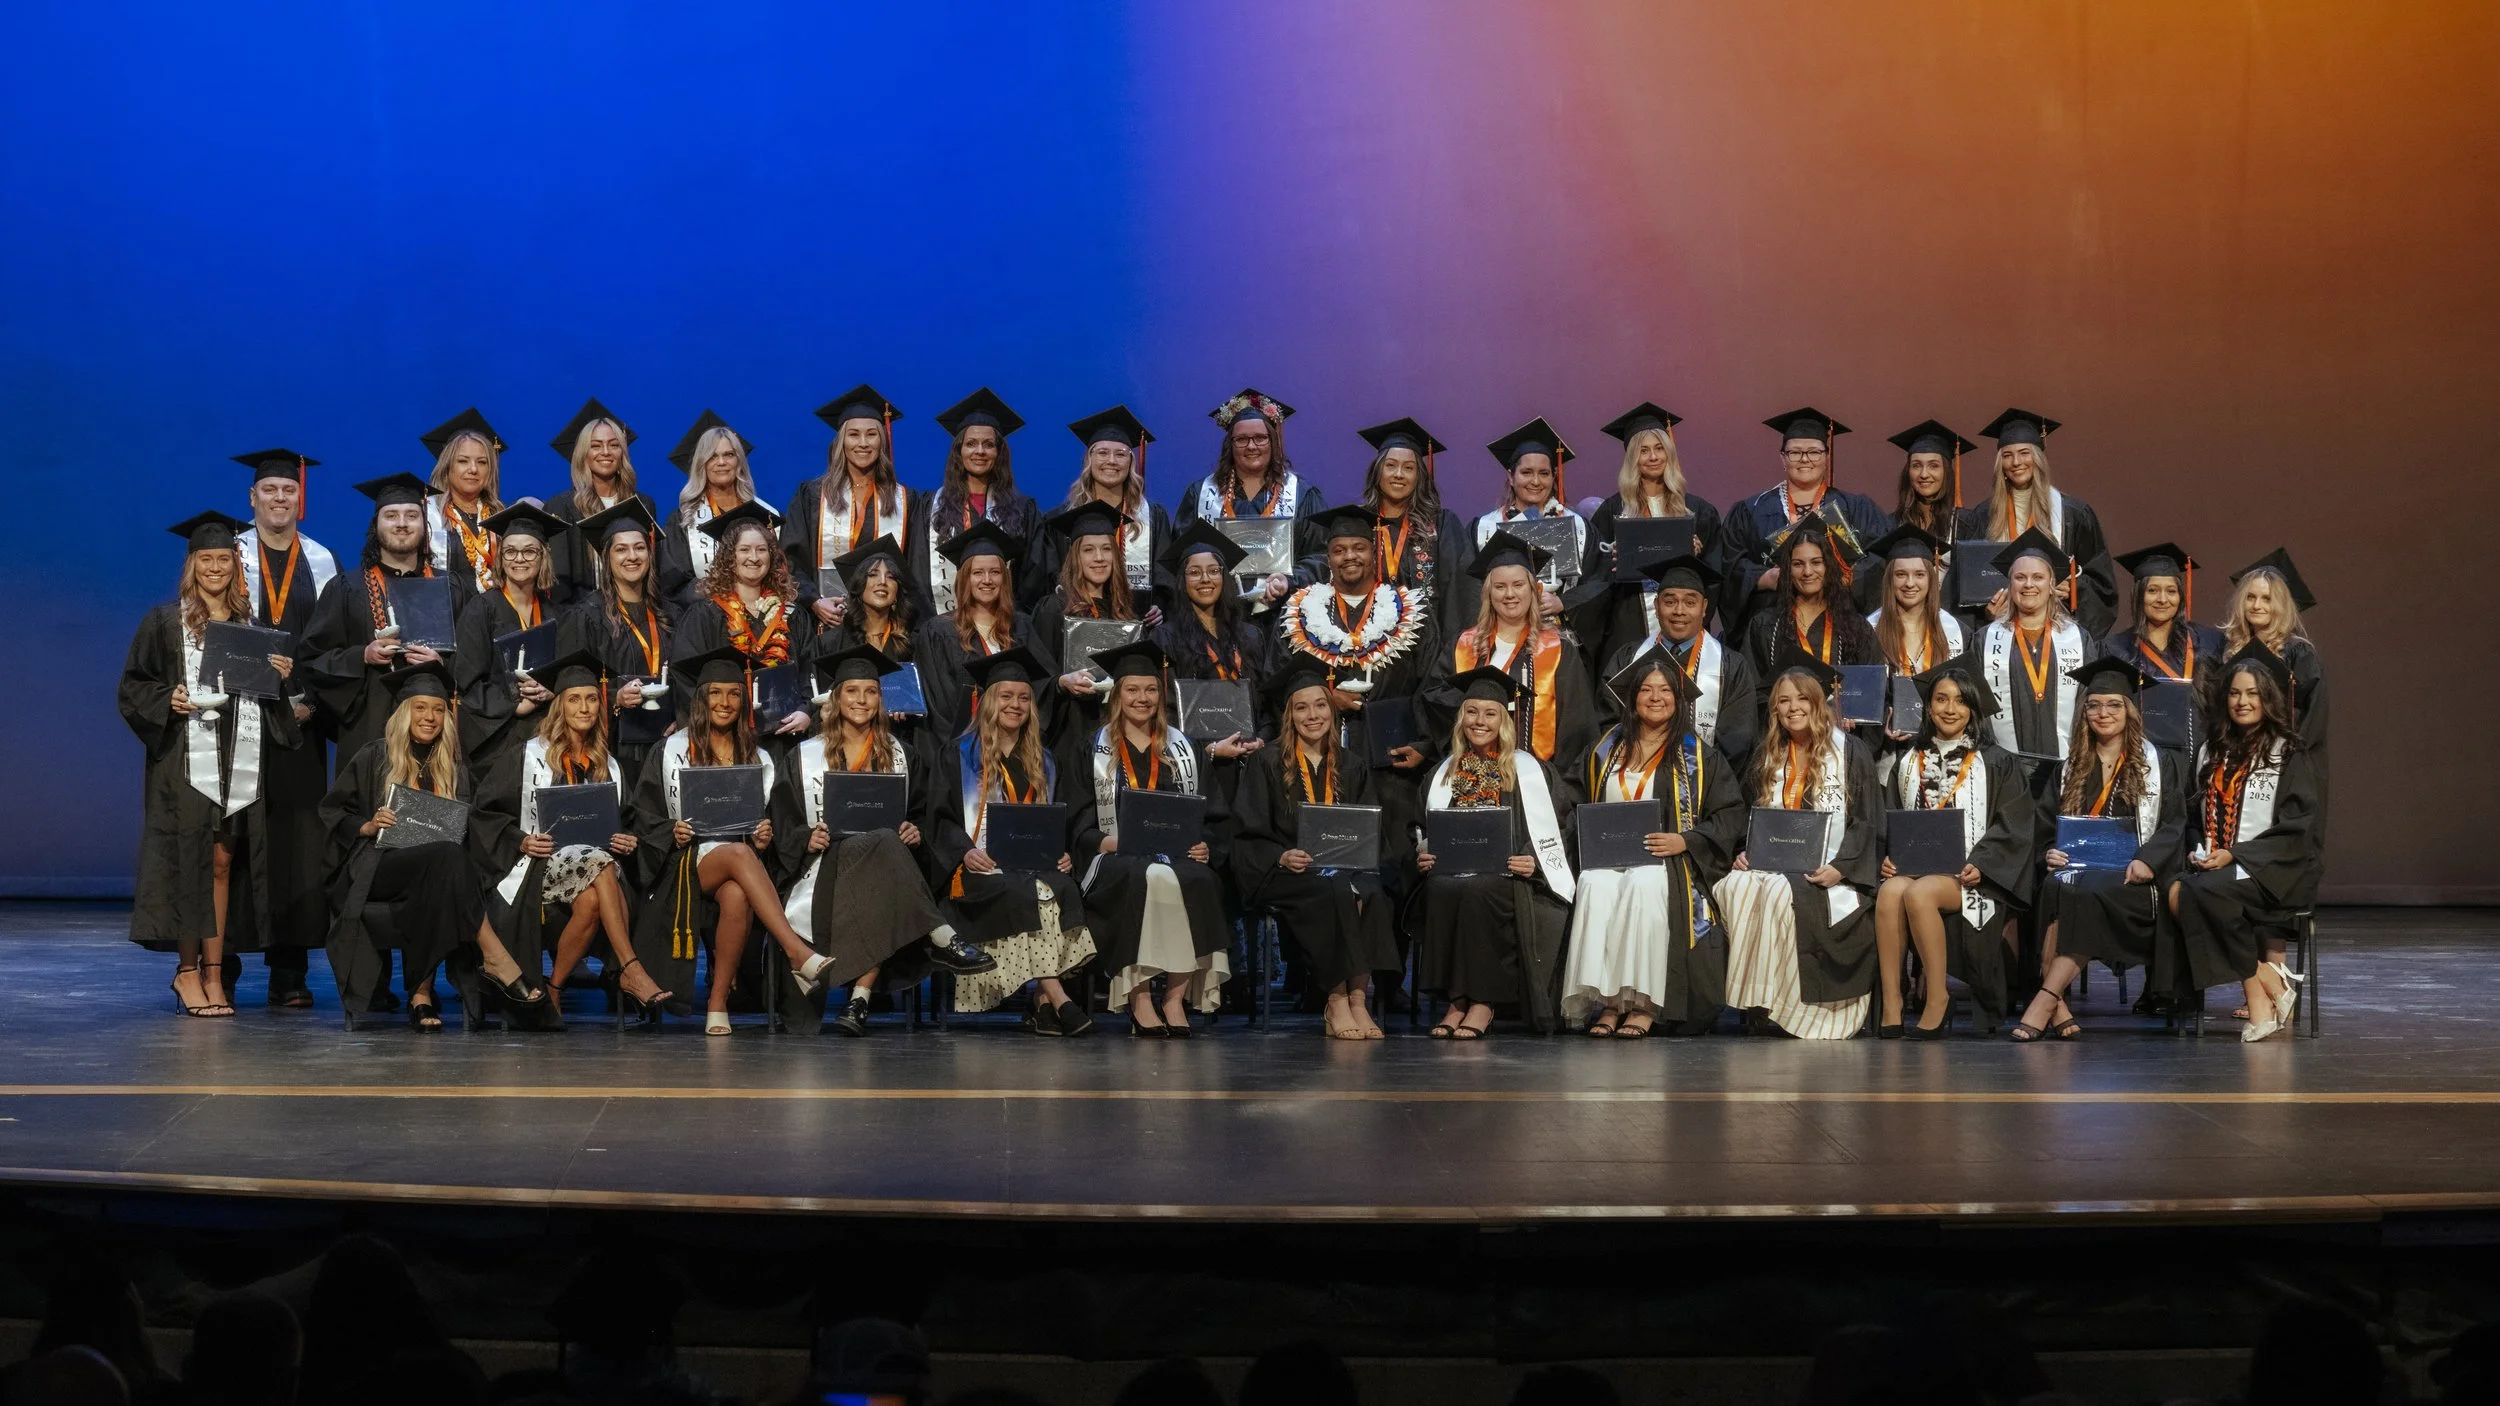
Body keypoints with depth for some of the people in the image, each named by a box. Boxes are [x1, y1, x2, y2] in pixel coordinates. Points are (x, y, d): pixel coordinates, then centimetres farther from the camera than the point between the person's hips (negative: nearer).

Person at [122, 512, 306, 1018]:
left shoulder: (251, 624, 15)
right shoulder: (165, 622, 3)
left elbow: (269, 696, 20)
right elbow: (133, 685, 1)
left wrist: (283, 675, -1)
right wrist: (169, 701, -16)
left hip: (239, 761, 3)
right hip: (186, 761, -3)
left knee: (223, 862, 1)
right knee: (189, 859, -7)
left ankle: (213, 972, 4)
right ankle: (188, 970, 0)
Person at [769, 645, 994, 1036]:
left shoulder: (904, 757, 18)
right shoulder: (806, 756, 13)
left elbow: (925, 815, 16)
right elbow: (783, 827, 8)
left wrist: (916, 833, -7)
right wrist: (807, 839, -14)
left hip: (885, 866, 2)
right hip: (826, 865, -2)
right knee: (880, 847, -37)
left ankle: (859, 999, -44)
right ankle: (939, 940, -45)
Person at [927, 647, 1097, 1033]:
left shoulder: (1042, 764, 23)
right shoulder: (961, 756, 9)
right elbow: (942, 816, 1)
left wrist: (1062, 852, -1)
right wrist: (966, 852, -18)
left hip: (1036, 865, 4)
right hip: (983, 869, -4)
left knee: (1064, 889, -31)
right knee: (1029, 895, -35)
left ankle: (1044, 1004, -37)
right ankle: (1057, 1001, -40)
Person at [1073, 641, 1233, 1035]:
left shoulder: (1184, 750, 21)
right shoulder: (1095, 748, 15)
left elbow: (1212, 814, 15)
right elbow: (1079, 824, 7)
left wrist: (1205, 845, -6)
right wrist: (1107, 842, -14)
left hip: (1180, 856, 2)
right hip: (1117, 860, -2)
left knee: (1195, 881, -36)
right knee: (1150, 878, -38)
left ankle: (1177, 994, -34)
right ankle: (1140, 999, -36)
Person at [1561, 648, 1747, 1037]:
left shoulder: (1699, 756, 10)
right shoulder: (1605, 751, 18)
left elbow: (1729, 816, 3)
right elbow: (1576, 803, 20)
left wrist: (1684, 841, -12)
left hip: (1668, 861, -2)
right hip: (1608, 858, 2)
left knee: (1644, 885, -37)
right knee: (1595, 887, -33)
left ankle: (1643, 1004, -36)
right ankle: (1605, 1002, -34)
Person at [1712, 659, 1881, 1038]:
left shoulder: (1851, 753, 5)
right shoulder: (1767, 757, 19)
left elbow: (1867, 823, 0)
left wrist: (1840, 868, -15)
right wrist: (1745, 852, 2)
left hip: (1829, 873, -4)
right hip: (1774, 864, 4)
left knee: (1779, 890, -36)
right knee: (1736, 886, -31)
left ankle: (1775, 1004, -31)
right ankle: (1754, 1004, -33)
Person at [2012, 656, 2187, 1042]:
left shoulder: (2159, 764, 13)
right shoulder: (2069, 767, 21)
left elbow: (2174, 824, 3)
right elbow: (2045, 825, 18)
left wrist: (2147, 860, -15)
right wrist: (2049, 852, -5)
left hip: (2131, 876, -2)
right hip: (2078, 867, 3)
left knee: (2086, 892, -36)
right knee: (2055, 887, -35)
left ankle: (2044, 1004, -42)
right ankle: (2059, 1011, -42)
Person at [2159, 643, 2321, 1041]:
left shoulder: (2288, 754, 0)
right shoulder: (2214, 751, 18)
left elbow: (2297, 828, -6)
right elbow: (2198, 815, 23)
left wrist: (2234, 855, -14)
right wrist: (2198, 850, 2)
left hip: (2270, 869, -6)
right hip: (2214, 862, 6)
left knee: (2199, 893, -34)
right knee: (2176, 893, -28)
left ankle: (2269, 986, -20)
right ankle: (2262, 993, -25)